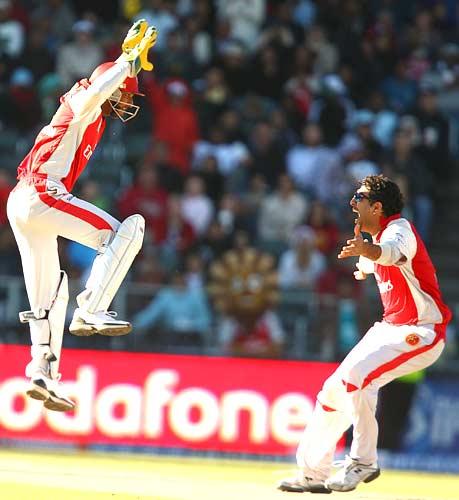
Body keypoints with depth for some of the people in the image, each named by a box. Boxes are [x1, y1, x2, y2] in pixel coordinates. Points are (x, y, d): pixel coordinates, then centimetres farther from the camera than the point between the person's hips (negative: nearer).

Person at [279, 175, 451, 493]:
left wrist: (366, 249, -65)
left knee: (356, 375, -29)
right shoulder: (377, 235, 9)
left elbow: (393, 251, -47)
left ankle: (363, 461, -18)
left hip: (421, 332, -10)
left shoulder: (399, 228, -20)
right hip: (388, 328, 10)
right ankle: (313, 473, 21)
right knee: (334, 389, 8)